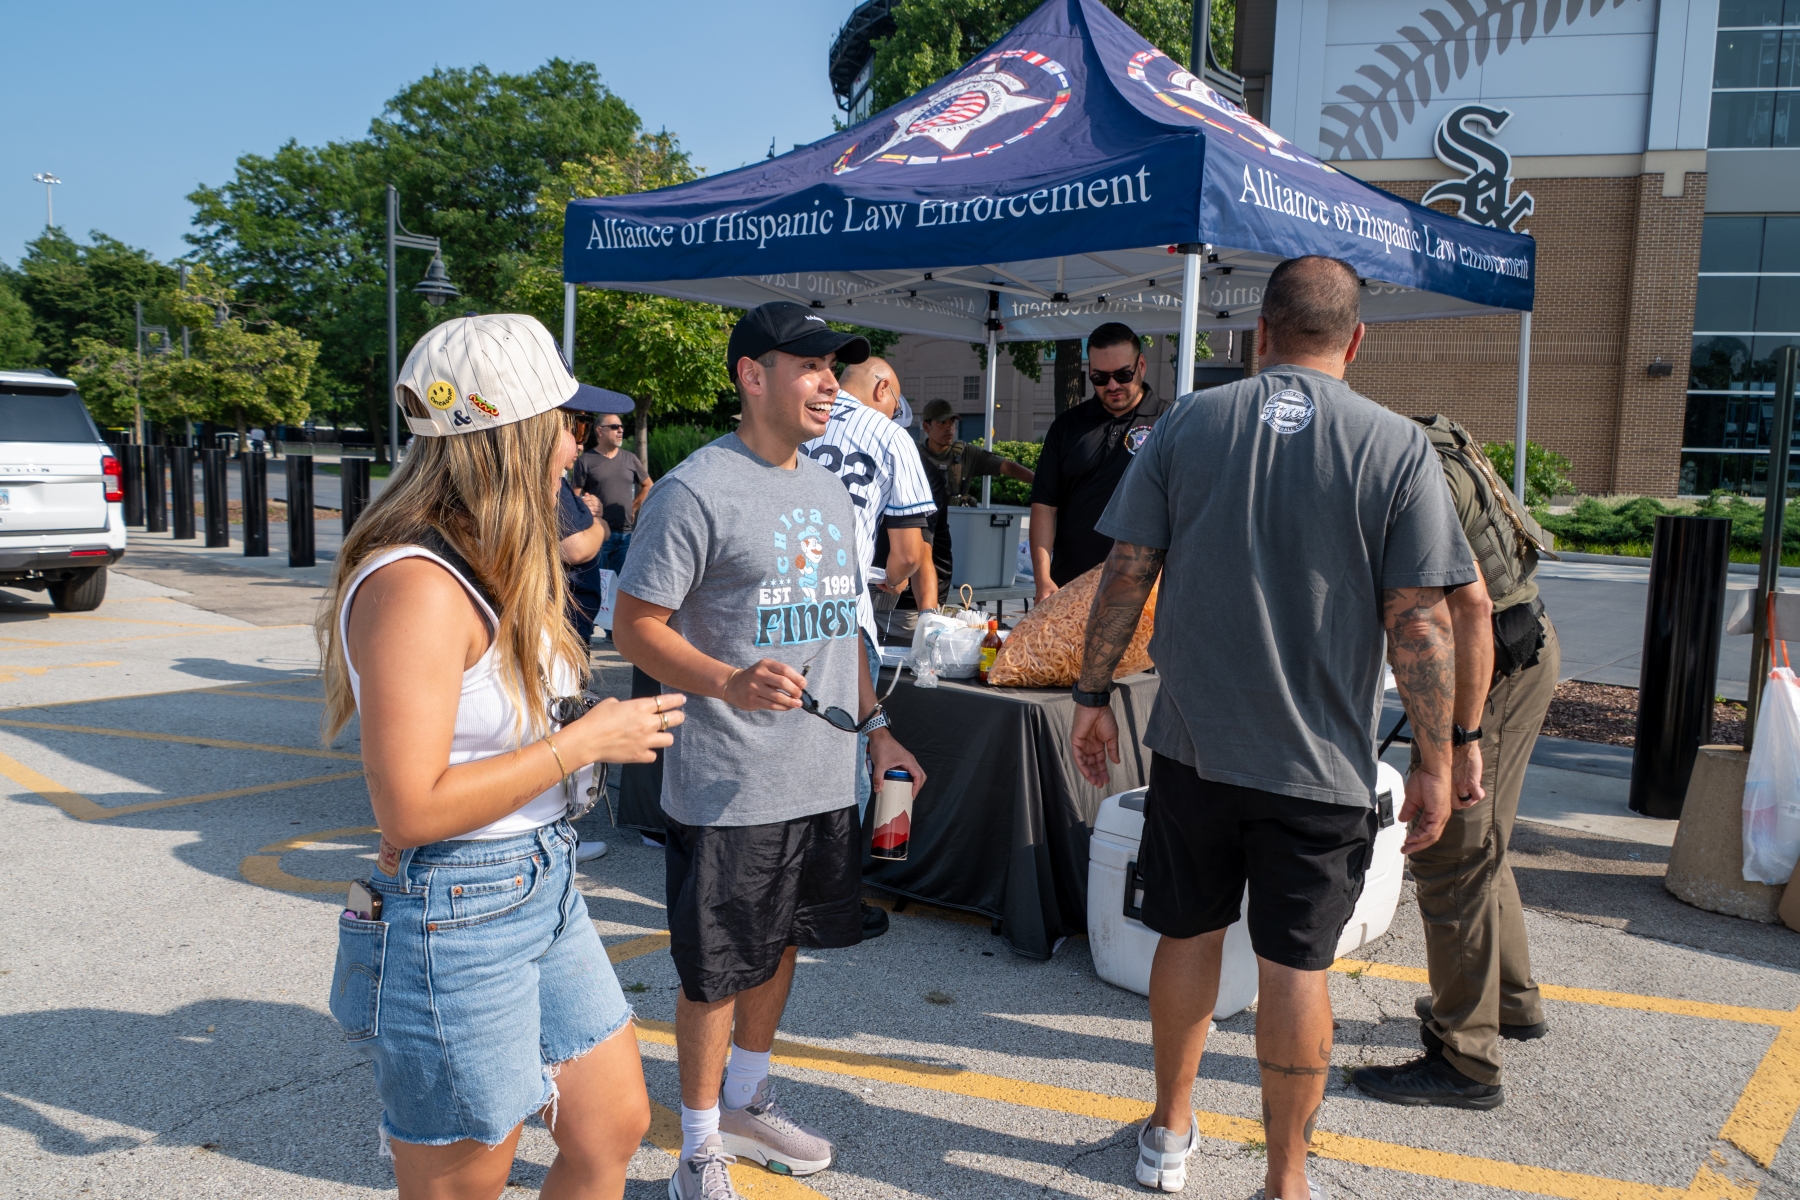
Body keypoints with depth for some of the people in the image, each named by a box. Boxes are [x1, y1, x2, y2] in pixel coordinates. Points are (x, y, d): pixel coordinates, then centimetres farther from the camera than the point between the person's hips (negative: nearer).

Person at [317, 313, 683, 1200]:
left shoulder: (494, 568, 8)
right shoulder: (415, 585, -23)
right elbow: (411, 808, -26)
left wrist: (603, 727, 4)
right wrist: (582, 742, -20)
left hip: (545, 891, 9)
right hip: (457, 918, -9)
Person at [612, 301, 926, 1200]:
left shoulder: (829, 491, 13)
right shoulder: (696, 489, -13)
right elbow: (637, 626, -14)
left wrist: (874, 726, 16)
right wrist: (729, 682, -30)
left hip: (823, 778, 8)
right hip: (728, 787, -7)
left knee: (778, 943, 21)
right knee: (715, 971, 5)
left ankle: (747, 1103, 42)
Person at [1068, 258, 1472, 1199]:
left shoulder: (1185, 426, -2)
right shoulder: (1398, 448, -7)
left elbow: (1125, 574, -2)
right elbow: (1418, 623, -10)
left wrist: (1094, 695, 8)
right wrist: (1434, 763, -1)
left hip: (1193, 743, 2)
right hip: (1321, 764, -2)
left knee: (1187, 933, 17)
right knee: (1294, 964, 8)